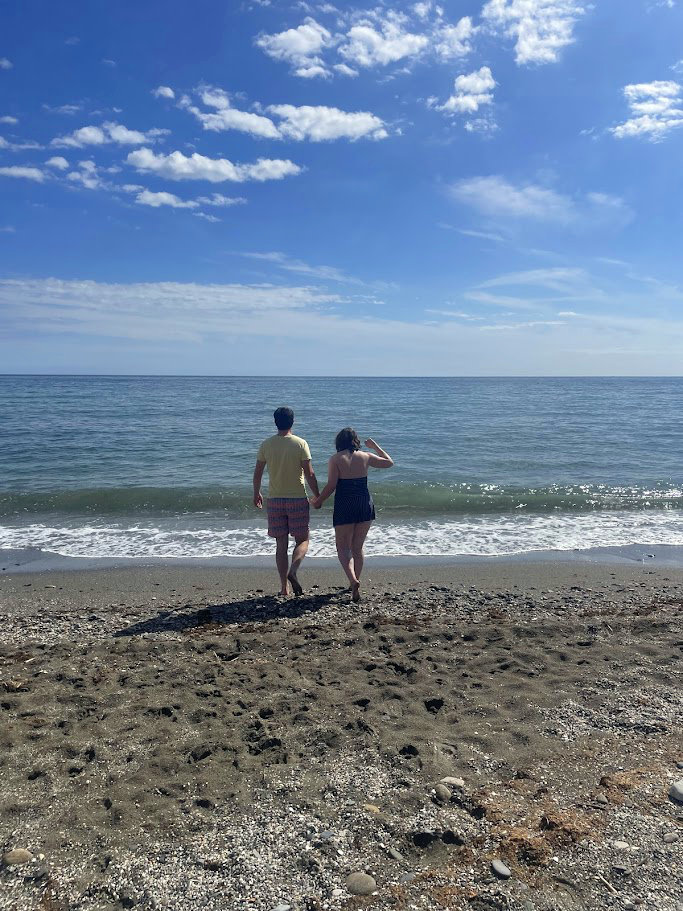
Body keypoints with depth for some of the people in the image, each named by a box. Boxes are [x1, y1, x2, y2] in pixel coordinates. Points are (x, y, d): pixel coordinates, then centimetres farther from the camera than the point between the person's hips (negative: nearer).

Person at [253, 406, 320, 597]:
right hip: (298, 499, -2)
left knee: (281, 544, 9)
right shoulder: (300, 444, -7)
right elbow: (309, 474, -9)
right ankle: (293, 572, -17)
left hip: (275, 500, 3)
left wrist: (256, 494, 20)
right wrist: (317, 496, 2)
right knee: (302, 540, 9)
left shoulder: (266, 444, 1)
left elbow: (257, 473, 6)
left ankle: (284, 587, 10)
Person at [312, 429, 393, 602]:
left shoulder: (335, 460, -5)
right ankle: (355, 584, 21)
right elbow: (389, 462, 15)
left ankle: (353, 580, -18)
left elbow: (331, 485, -10)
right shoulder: (366, 457, 3)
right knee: (357, 548, 15)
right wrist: (375, 447, 25)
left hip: (344, 506, -3)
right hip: (365, 505, 3)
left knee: (343, 547, 5)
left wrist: (318, 501, 3)